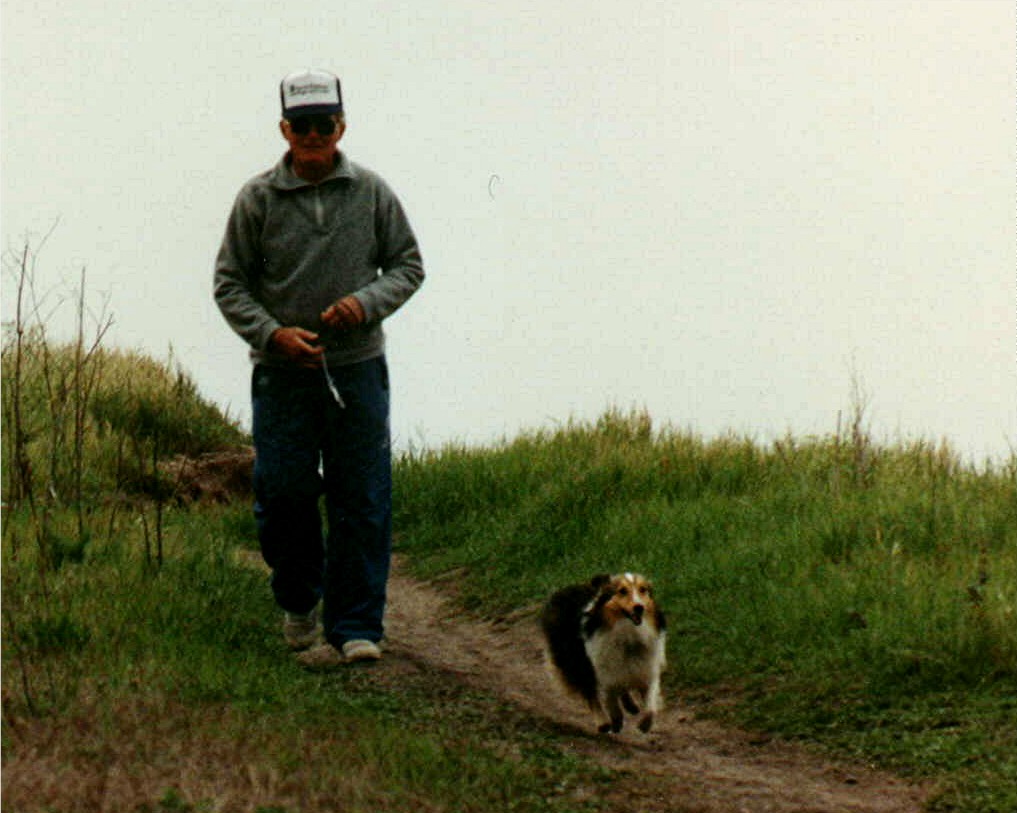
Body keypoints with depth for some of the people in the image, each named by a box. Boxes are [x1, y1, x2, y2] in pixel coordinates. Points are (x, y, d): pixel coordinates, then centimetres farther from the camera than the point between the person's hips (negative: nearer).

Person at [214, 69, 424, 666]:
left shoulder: (372, 192, 4)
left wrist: (367, 302, -9)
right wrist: (271, 332, -12)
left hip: (358, 368, 0)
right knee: (283, 495, 2)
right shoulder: (258, 198, 0)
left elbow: (409, 265, 10)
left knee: (362, 504, -2)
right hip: (282, 372, 0)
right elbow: (230, 283, 4)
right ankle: (299, 603, 27)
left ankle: (357, 628, 5)